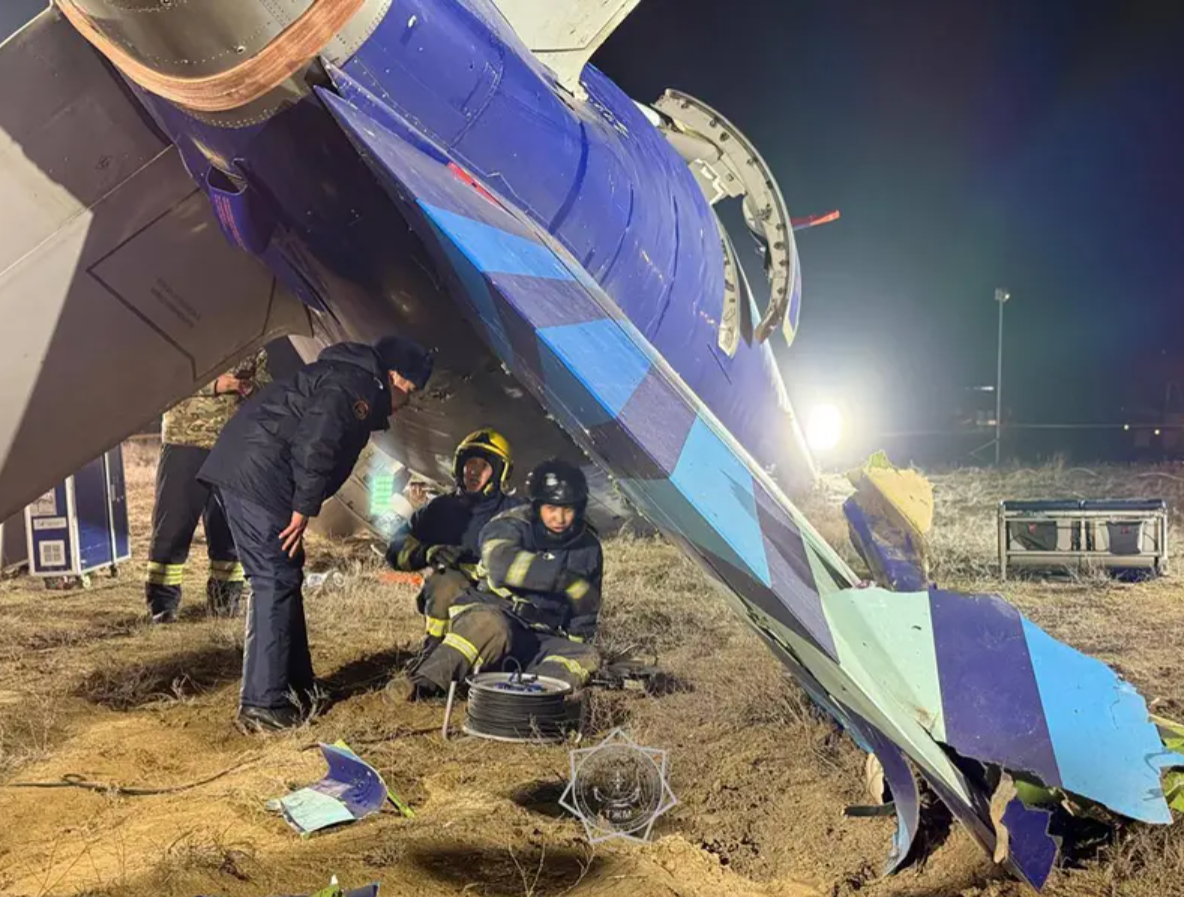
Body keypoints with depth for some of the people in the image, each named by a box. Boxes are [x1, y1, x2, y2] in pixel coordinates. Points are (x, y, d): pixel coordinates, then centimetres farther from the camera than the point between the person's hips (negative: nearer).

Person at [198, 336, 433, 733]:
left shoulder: (343, 376, 24)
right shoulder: (358, 386, -8)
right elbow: (315, 445, -22)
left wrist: (300, 505, 18)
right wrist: (304, 508, -16)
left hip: (238, 470, 11)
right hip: (259, 478, -11)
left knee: (281, 578, 14)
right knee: (276, 583, -8)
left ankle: (296, 686, 22)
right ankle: (262, 704, -5)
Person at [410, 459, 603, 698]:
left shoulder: (588, 546, 4)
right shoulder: (511, 525, -9)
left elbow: (586, 614, 14)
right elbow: (502, 563, -34)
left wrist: (574, 644, 1)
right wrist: (562, 577, -38)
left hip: (540, 642, 4)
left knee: (586, 656, -24)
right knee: (490, 625, -38)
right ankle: (424, 683, -37)